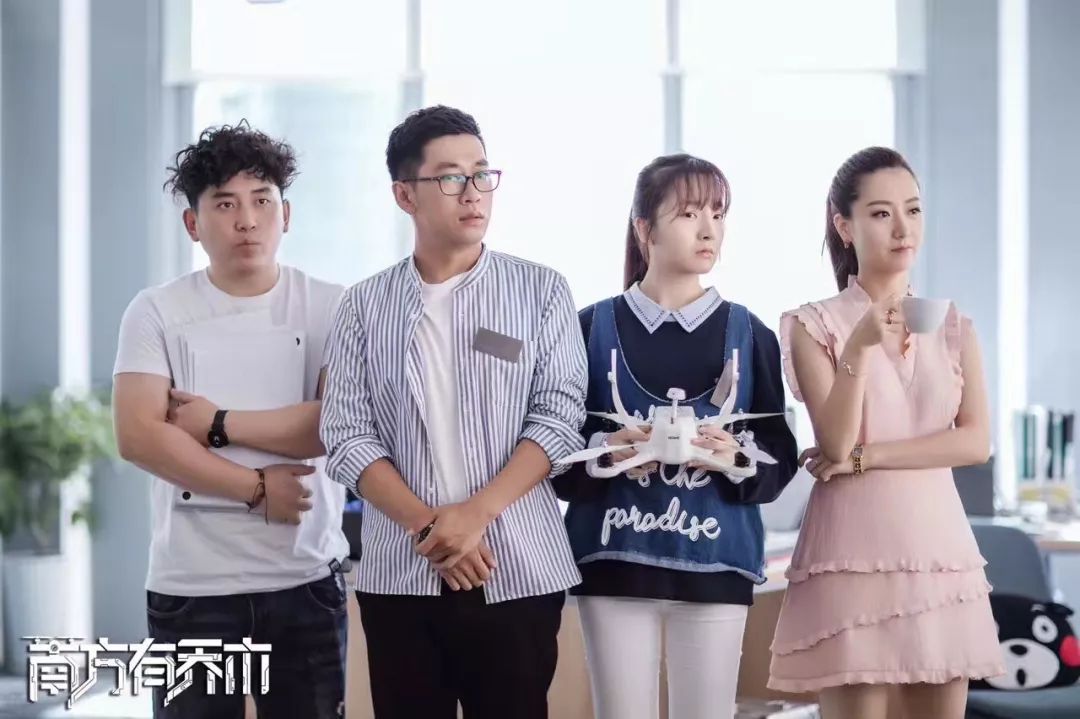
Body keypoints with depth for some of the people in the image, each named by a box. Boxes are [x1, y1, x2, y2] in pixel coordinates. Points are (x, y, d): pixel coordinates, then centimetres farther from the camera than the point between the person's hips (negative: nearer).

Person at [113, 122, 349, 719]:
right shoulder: (156, 312, 1)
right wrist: (259, 489, -11)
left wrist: (217, 423, -12)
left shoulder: (332, 308, 2)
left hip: (306, 579, 0)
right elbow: (139, 437, -9)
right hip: (190, 585, 0)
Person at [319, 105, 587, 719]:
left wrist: (475, 514, -13)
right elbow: (349, 437, 0)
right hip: (399, 575, 1)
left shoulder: (541, 292, 4)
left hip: (517, 573, -1)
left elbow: (559, 419, -2)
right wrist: (428, 527, -12)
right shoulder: (365, 307, 6)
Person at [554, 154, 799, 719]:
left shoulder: (748, 333, 6)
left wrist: (735, 456, -16)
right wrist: (606, 451, -18)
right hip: (616, 558, -1)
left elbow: (780, 459, 4)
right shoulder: (593, 328, 2)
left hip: (716, 563, 1)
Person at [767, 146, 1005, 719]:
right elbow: (835, 442, -10)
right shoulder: (815, 325, 0)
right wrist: (860, 349, -23)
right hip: (854, 550, -4)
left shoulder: (953, 327, 11)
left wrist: (866, 457, -10)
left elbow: (975, 441, -1)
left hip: (938, 546, 4)